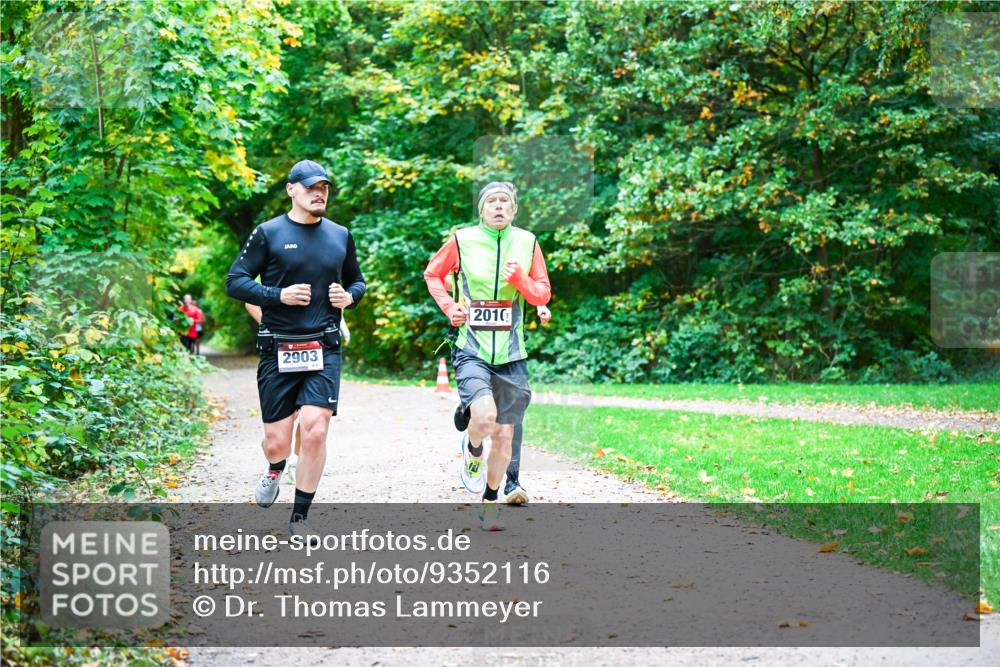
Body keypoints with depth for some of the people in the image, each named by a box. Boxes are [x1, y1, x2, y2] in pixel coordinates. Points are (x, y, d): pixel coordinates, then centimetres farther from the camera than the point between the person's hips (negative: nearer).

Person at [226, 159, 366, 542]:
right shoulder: (268, 233, 1)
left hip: (324, 350, 2)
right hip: (278, 350, -2)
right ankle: (275, 470, 41)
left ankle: (299, 518, 2)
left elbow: (357, 281, 26)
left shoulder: (340, 236, 12)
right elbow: (234, 282, -1)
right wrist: (278, 296, -13)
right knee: (276, 441, 2)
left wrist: (350, 296, 3)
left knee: (315, 431, -14)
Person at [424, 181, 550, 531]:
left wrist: (520, 280, -12)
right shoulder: (462, 240, -2)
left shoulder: (527, 242, 4)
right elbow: (432, 274, 14)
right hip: (472, 350, -3)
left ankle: (490, 501, 28)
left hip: (511, 355, 3)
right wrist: (450, 307, -2)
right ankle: (472, 450, 10)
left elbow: (543, 295, 8)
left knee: (504, 435, 7)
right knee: (484, 417, -26)